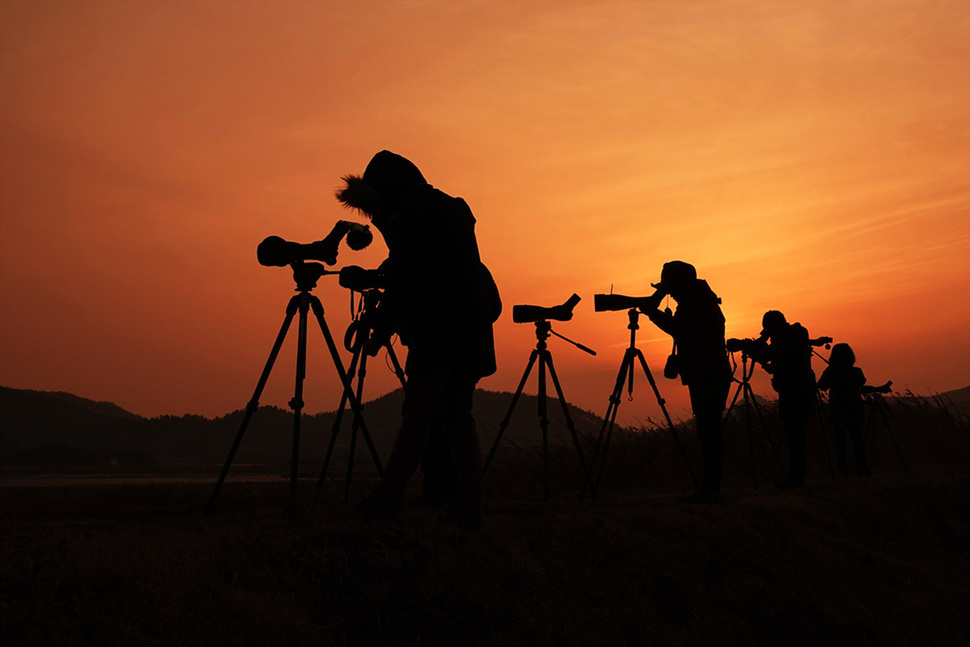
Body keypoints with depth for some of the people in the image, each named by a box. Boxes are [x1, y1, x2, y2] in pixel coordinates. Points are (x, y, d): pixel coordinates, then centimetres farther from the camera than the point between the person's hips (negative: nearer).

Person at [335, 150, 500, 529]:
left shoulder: (413, 212, -6)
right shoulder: (454, 209, 21)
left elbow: (403, 277, -11)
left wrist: (381, 331, -6)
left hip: (437, 331, -8)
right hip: (471, 331, 8)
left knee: (417, 416, -9)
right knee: (458, 417, 7)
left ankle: (386, 502, -7)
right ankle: (468, 509, 4)